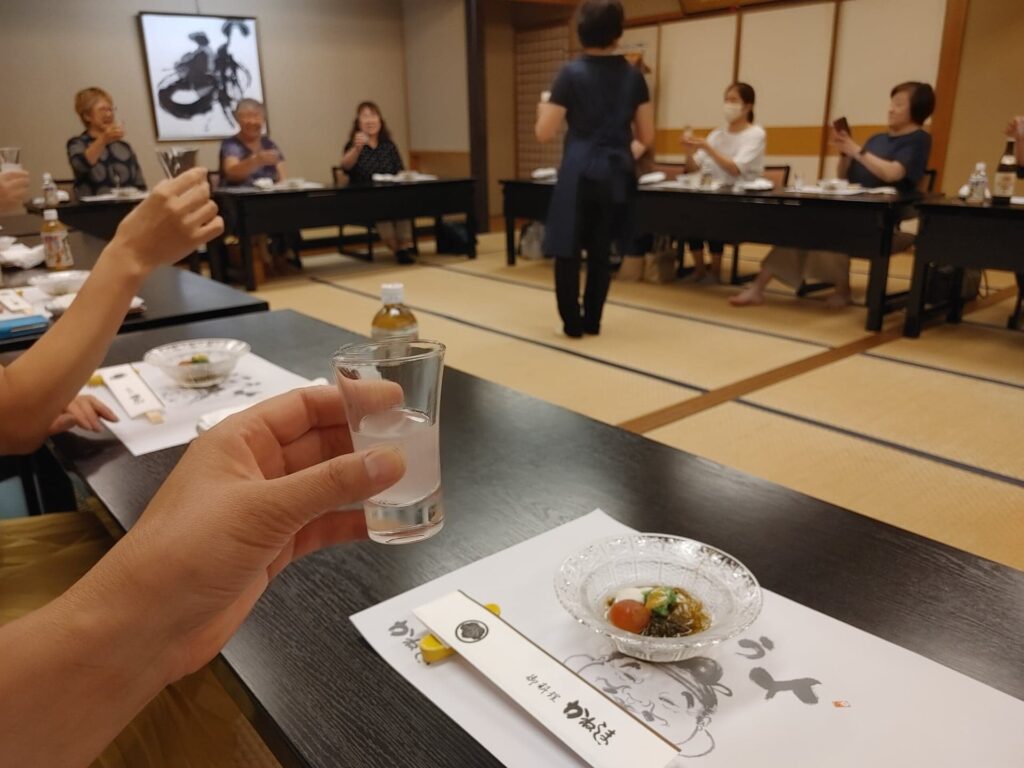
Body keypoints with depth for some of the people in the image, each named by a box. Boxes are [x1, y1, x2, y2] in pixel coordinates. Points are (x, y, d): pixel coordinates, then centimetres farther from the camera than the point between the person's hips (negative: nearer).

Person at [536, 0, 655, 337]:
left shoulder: (571, 73, -6)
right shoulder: (633, 76, 5)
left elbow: (545, 133, -6)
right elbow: (647, 136, 7)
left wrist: (542, 111, 16)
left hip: (580, 172, -4)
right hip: (617, 172, 4)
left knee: (568, 250, 6)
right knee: (601, 251, 12)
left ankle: (572, 323, 8)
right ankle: (592, 321, 17)